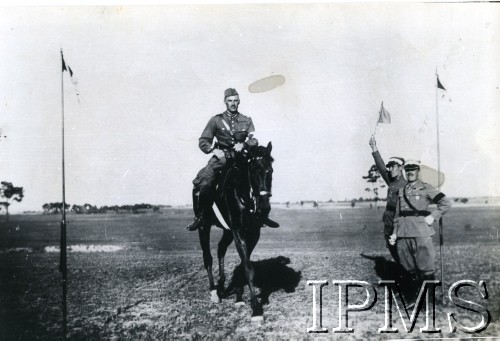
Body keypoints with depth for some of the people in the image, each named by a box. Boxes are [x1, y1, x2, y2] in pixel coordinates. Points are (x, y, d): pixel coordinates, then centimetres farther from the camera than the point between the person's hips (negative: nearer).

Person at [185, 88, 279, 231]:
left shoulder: (247, 120, 12)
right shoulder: (216, 120, 7)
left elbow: (253, 140, 0)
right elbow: (203, 141, 4)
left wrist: (243, 144, -21)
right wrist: (213, 150, -15)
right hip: (221, 157, -2)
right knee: (201, 183, -23)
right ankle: (199, 217, -6)